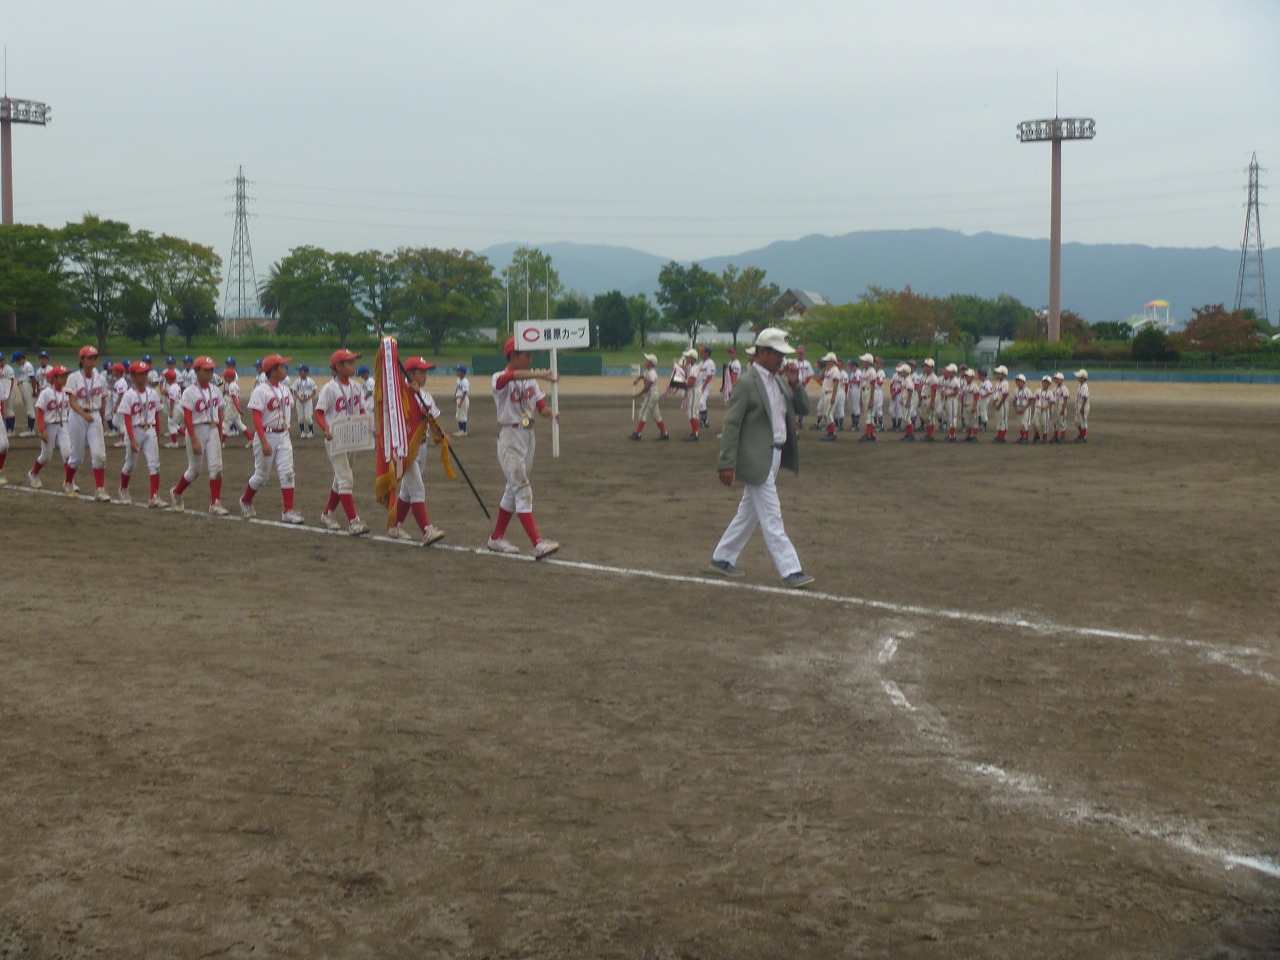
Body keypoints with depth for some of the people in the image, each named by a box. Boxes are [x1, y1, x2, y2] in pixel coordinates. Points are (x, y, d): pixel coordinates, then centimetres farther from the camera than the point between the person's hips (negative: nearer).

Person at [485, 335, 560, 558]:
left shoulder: (531, 381, 11)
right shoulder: (500, 379, -10)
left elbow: (542, 407, 2)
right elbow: (512, 376, -34)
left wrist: (551, 412, -22)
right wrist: (540, 374, -48)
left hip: (528, 436, 7)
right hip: (509, 437, -7)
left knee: (513, 489, 13)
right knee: (522, 489, -13)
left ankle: (496, 538, 24)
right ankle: (538, 543, -21)